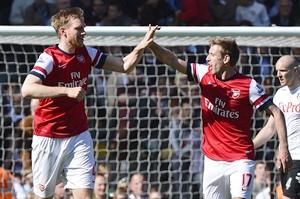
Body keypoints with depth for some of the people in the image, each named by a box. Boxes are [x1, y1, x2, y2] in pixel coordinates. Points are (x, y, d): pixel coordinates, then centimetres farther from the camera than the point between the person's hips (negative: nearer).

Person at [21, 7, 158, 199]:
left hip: (79, 136, 4)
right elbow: (27, 89, -31)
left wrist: (141, 47, -12)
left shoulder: (86, 53, 1)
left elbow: (124, 66, 7)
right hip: (49, 138, -4)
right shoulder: (50, 57, -16)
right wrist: (67, 91, -38)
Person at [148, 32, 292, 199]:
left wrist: (283, 146, -15)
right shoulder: (205, 74, 4)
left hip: (240, 160, -5)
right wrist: (151, 44, -14)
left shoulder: (248, 85, -10)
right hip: (212, 159, 5)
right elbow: (174, 61, 1)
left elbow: (276, 112, -8)